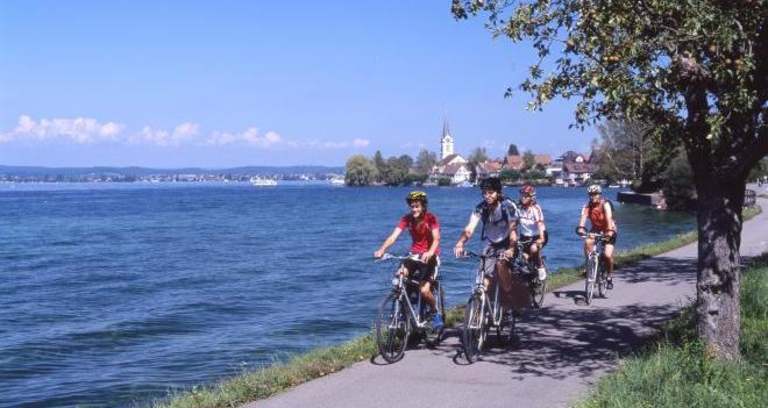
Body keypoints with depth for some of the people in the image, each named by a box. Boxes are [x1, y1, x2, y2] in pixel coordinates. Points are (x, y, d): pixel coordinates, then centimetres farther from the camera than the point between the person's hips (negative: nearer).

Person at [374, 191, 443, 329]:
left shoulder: (431, 218, -15)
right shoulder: (407, 219, -6)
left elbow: (436, 239, -28)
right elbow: (393, 236, -17)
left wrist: (430, 253, -49)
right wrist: (381, 250, -35)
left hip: (429, 256, -4)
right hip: (414, 255, 4)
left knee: (424, 290, -19)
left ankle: (435, 313, 10)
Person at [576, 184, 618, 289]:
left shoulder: (605, 204, -20)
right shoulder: (588, 205, -10)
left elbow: (608, 217, -34)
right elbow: (583, 216, -26)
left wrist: (609, 231, -49)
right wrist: (581, 227, -46)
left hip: (608, 231, -3)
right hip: (596, 230, 3)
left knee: (607, 255, -18)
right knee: (587, 242, -29)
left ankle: (610, 277, 3)